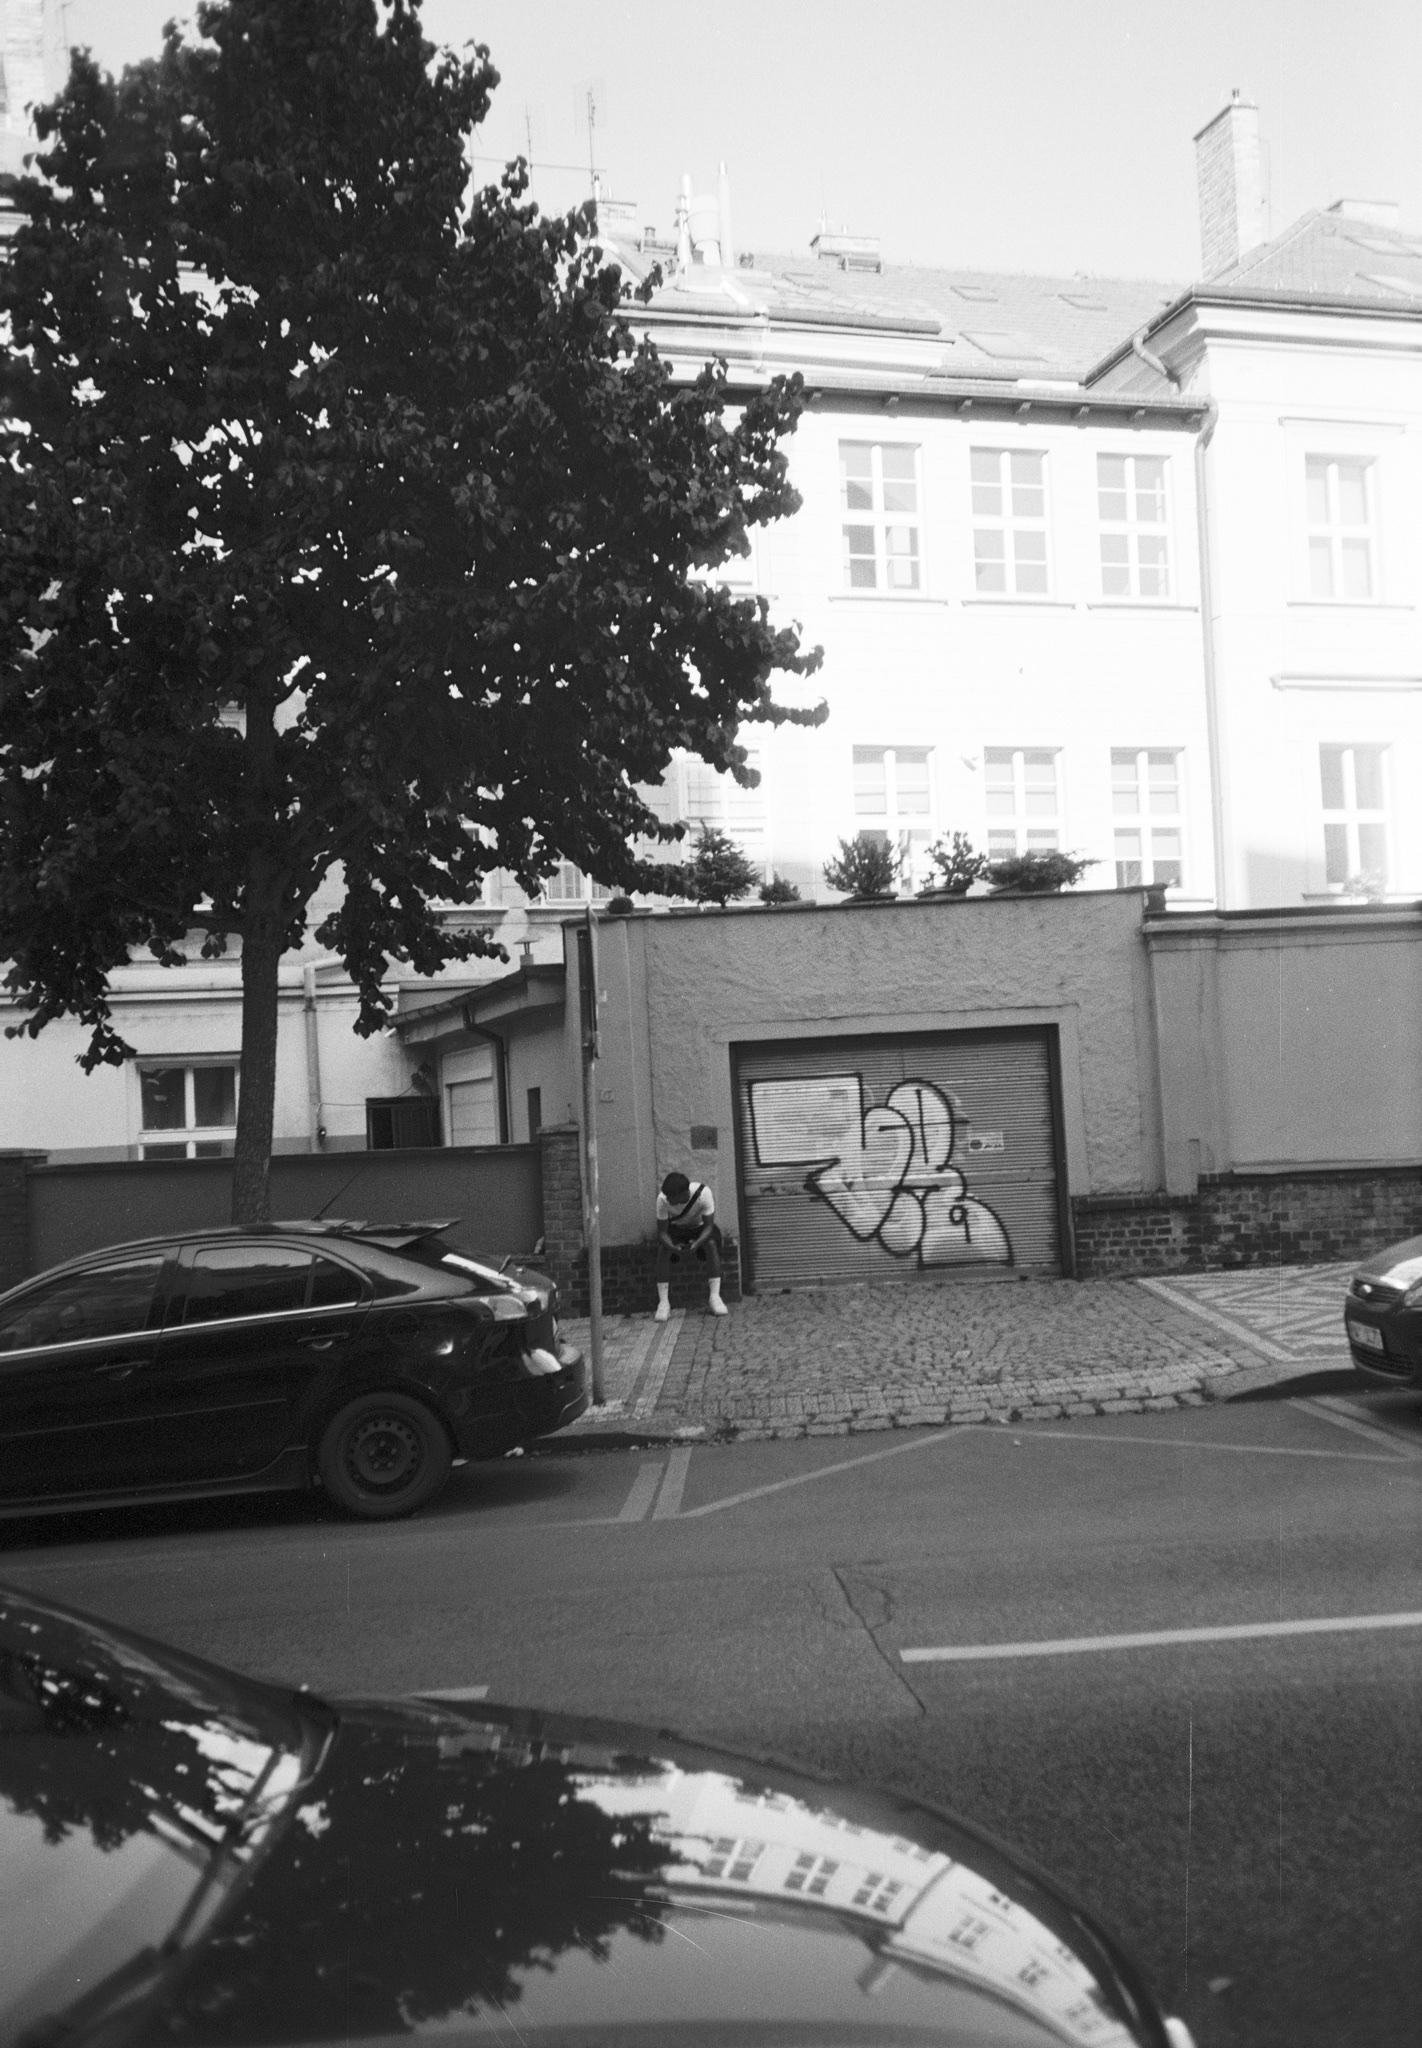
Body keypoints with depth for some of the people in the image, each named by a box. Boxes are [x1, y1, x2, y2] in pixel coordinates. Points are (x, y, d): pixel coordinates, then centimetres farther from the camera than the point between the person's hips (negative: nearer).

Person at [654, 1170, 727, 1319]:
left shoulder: (703, 1193, -32)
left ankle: (715, 1297, -29)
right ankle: (663, 1302, -26)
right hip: (675, 1229, 1)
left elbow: (709, 1226, -27)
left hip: (700, 1228, -1)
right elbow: (662, 1232, -24)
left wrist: (696, 1244, -46)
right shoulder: (662, 1199, -28)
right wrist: (673, 1248, -45)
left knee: (712, 1244, -32)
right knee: (663, 1248, -29)